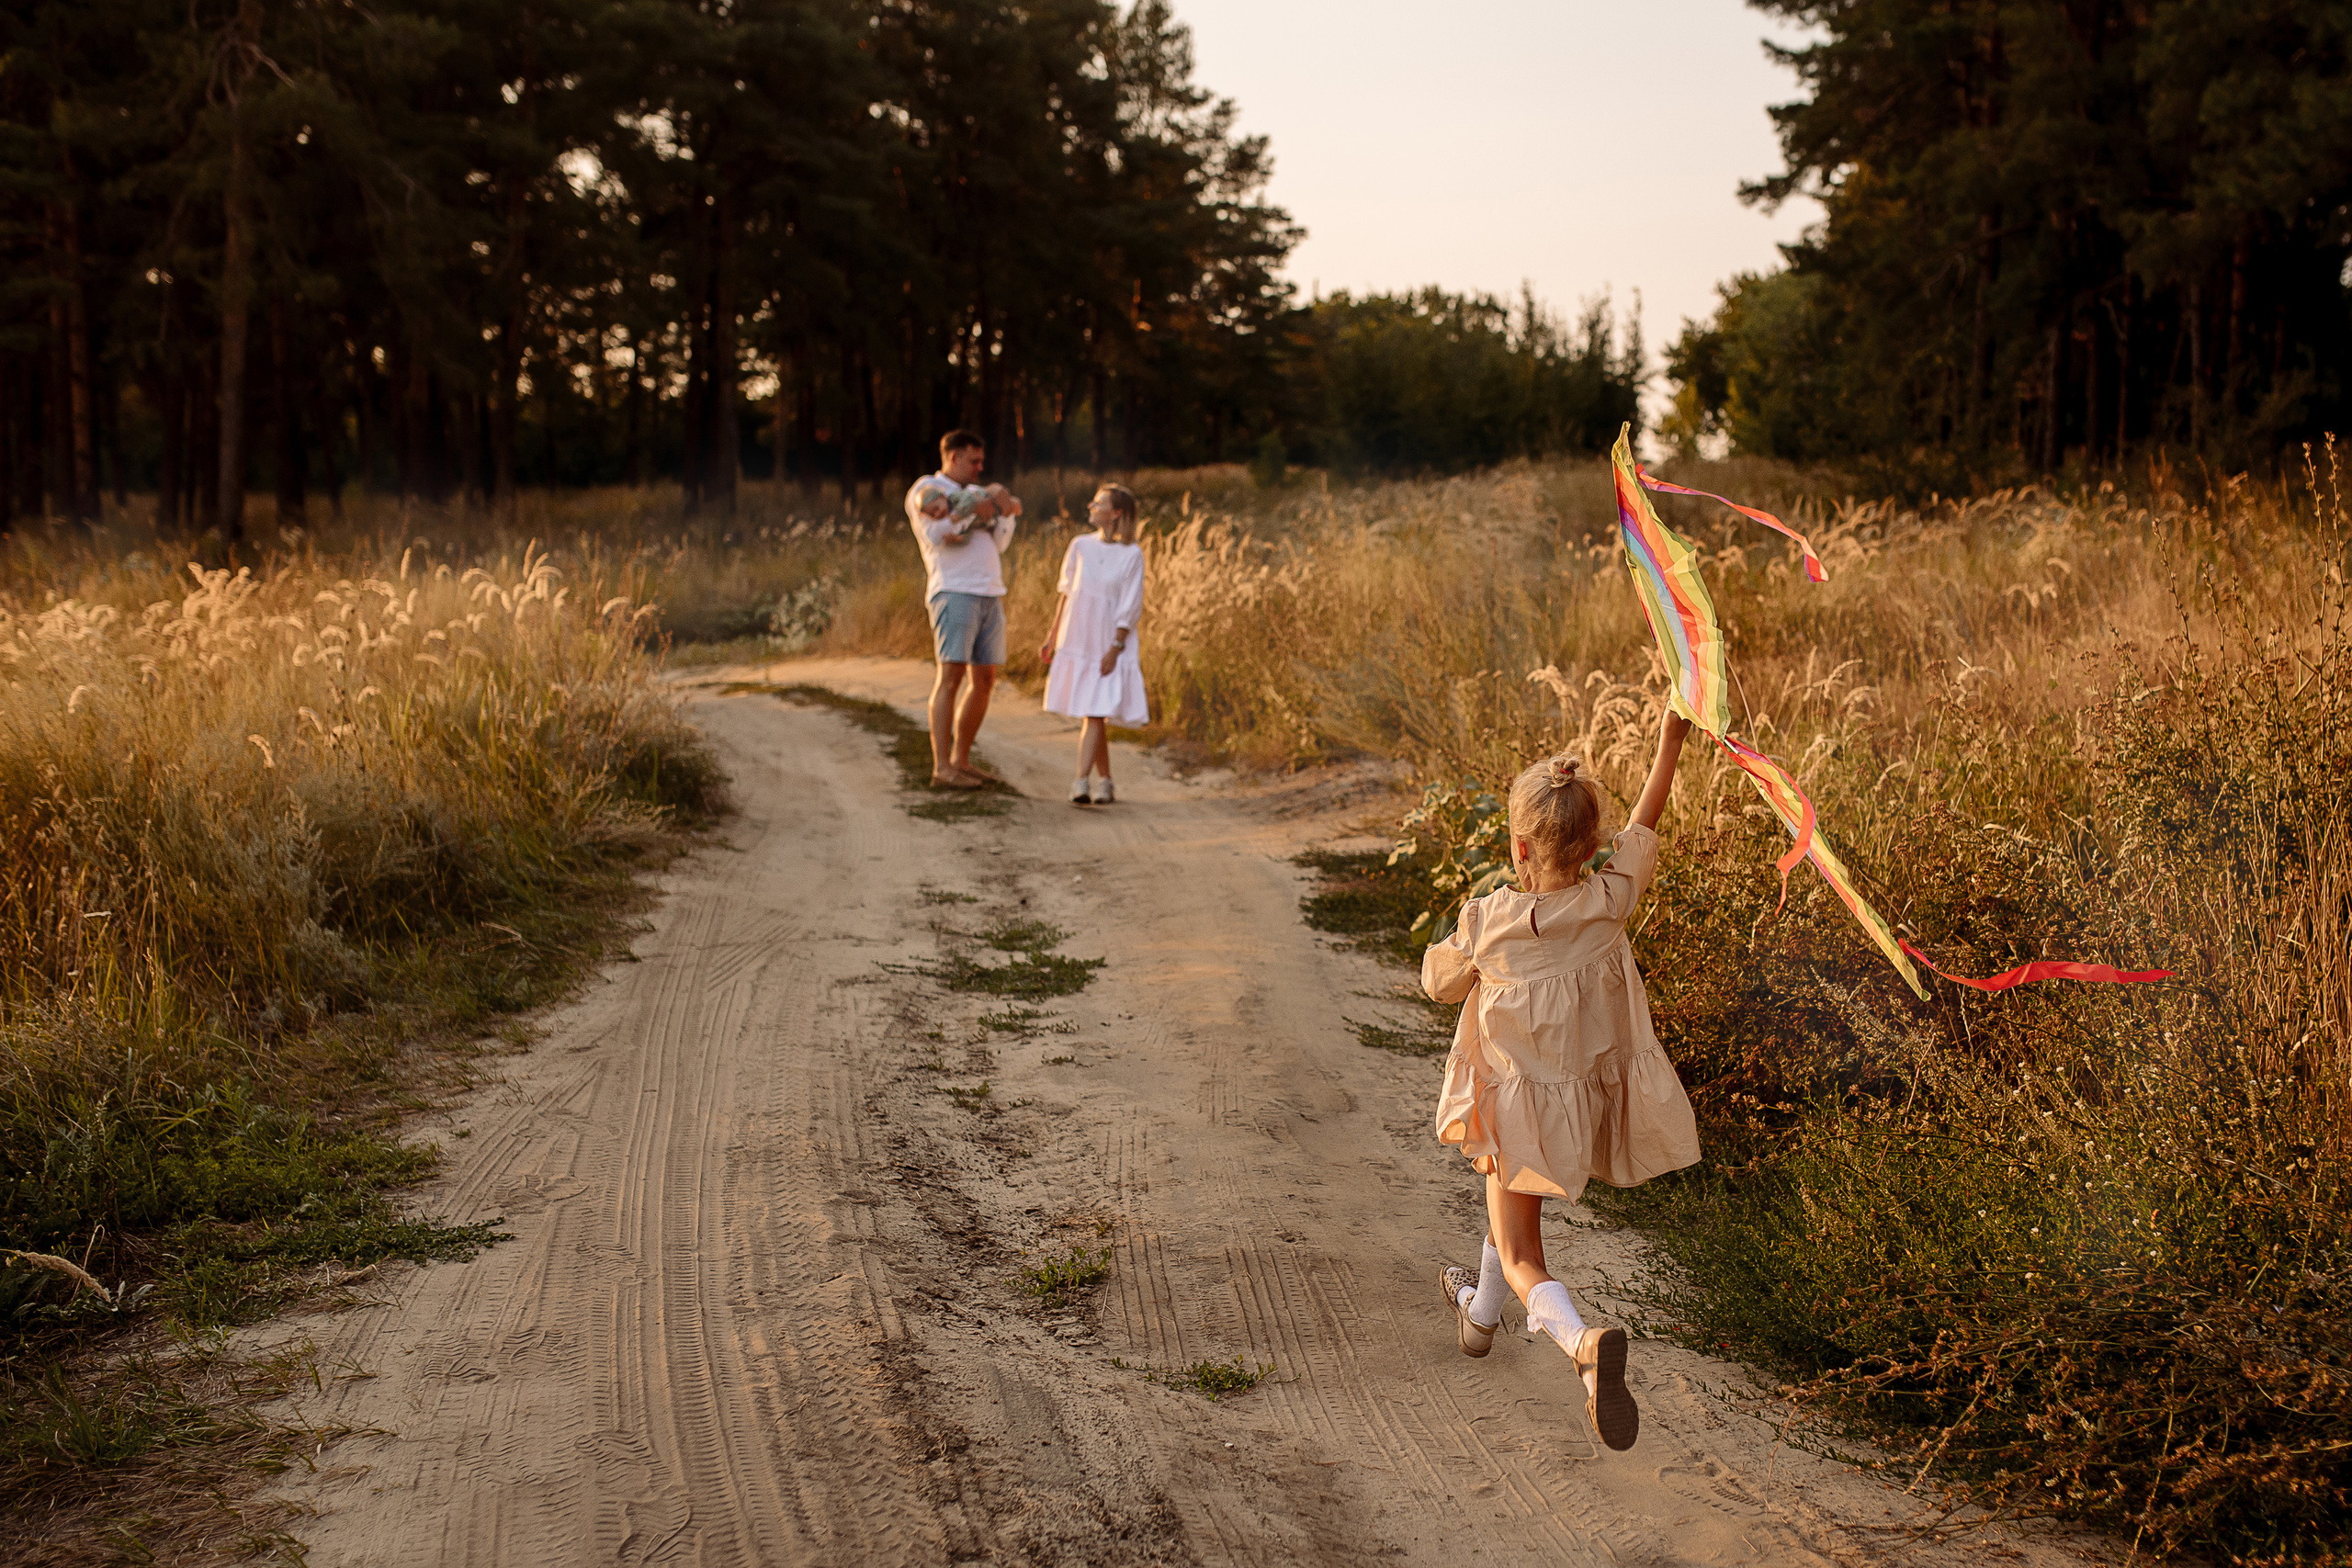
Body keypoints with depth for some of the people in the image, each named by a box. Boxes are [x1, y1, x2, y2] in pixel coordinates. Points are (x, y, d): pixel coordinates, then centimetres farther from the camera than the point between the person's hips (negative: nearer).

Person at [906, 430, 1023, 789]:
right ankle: (941, 767, -15)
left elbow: (999, 544, 18)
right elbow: (937, 535, -13)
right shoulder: (926, 488, 2)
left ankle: (961, 760, 14)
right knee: (951, 676, -13)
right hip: (954, 591, -8)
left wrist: (1004, 510, 1)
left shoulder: (975, 492, 25)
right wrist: (978, 512, -7)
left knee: (984, 679, 7)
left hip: (990, 594, 8)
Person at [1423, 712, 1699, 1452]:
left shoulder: (1487, 924, -19)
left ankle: (1584, 1340, -30)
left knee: (1523, 1258, -1)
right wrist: (1672, 735, 7)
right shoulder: (1608, 903, -14)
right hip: (1587, 1099, 4)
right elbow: (1644, 825, 0)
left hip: (1515, 1107, -4)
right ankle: (1481, 1312, 51)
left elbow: (1438, 981, -1)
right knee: (1518, 1208, 31)